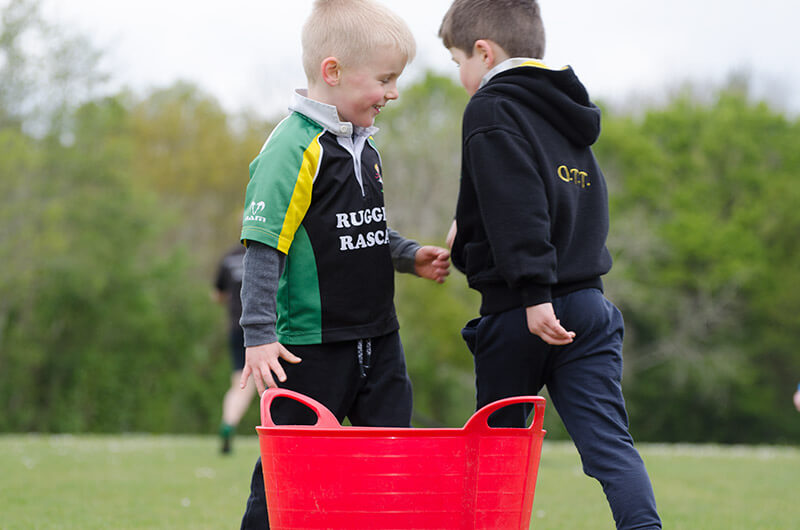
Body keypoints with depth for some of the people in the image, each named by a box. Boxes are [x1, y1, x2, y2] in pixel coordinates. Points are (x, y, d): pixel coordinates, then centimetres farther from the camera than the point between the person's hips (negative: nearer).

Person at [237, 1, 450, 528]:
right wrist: (260, 336, -22)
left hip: (377, 336, 8)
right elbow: (263, 247, -18)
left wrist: (410, 257, 10)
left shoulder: (363, 145, 11)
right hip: (310, 345, -8)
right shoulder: (293, 147, -15)